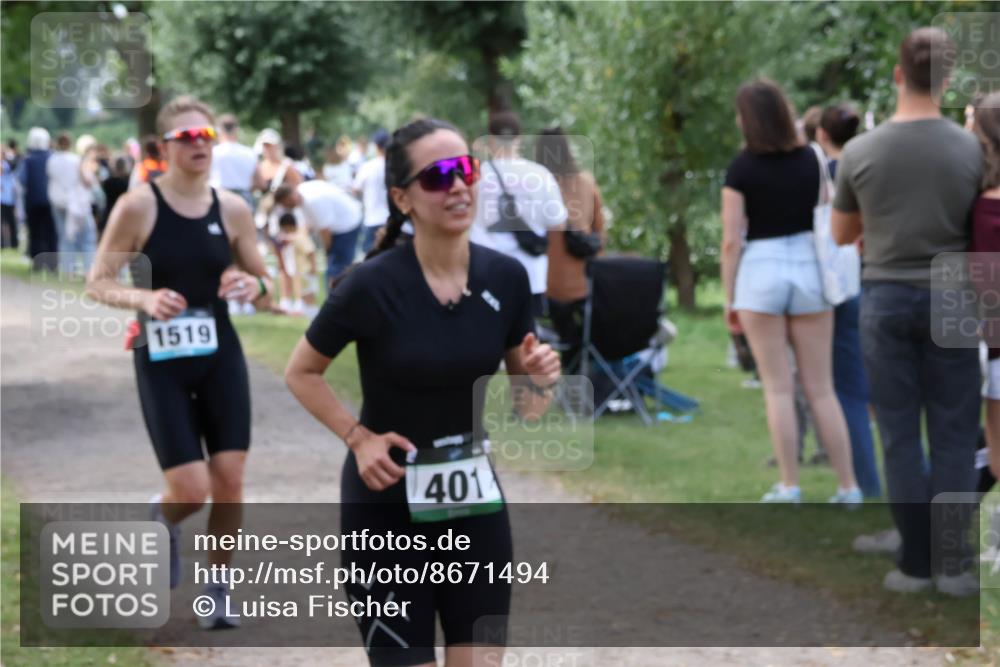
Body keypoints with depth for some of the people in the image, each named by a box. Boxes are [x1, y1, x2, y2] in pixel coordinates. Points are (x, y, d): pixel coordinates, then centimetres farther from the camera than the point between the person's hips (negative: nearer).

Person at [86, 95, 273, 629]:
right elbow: (98, 284, -6)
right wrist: (142, 299, -25)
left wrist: (254, 285, -13)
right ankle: (162, 516, 30)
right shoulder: (137, 206, -10)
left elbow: (263, 282, 11)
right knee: (191, 491, -8)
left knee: (229, 483, -1)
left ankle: (217, 589, 22)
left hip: (220, 356, 3)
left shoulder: (232, 209, 0)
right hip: (161, 363, -3)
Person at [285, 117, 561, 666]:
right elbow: (300, 373, -3)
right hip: (387, 506, -4)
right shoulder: (374, 284, -18)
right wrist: (358, 437, -15)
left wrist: (540, 379, -16)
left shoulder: (507, 277, -5)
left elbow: (525, 406, 5)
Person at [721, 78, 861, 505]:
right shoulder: (810, 160, 3)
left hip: (760, 273, -3)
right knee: (821, 387, 7)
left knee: (778, 388, 4)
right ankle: (848, 487, 6)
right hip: (809, 268, 3)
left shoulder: (741, 169, -6)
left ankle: (789, 487, 5)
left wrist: (729, 298, 1)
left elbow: (732, 241, -7)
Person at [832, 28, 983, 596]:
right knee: (954, 434, 5)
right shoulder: (971, 150, -8)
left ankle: (916, 563, 7)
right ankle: (952, 564, 4)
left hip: (886, 296, 1)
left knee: (900, 433, 6)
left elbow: (841, 234, 8)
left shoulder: (860, 152, -6)